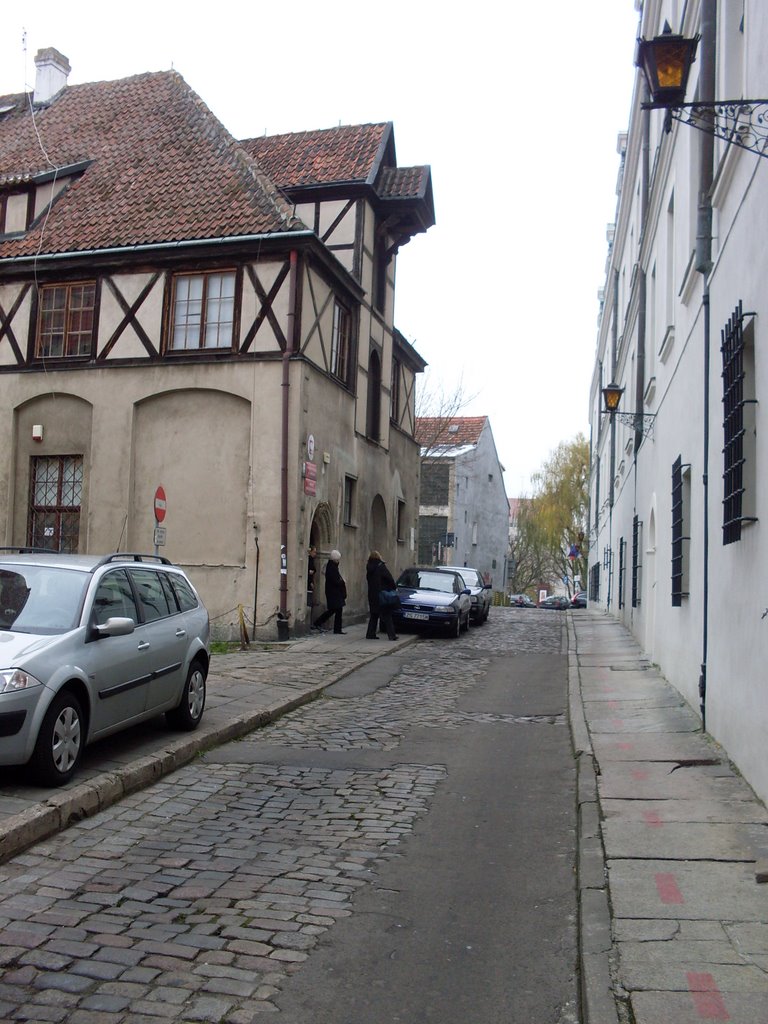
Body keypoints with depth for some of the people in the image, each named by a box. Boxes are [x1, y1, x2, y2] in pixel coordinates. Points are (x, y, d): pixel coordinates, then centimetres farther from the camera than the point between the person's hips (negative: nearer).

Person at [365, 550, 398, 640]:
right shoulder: (381, 566, -12)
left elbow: (369, 580, 12)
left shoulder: (369, 568, 8)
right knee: (387, 615, -1)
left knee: (374, 615, 15)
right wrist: (394, 587, 0)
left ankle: (370, 634, 15)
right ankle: (391, 634, -3)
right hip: (382, 595, -6)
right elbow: (389, 578, -14)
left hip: (372, 595, 6)